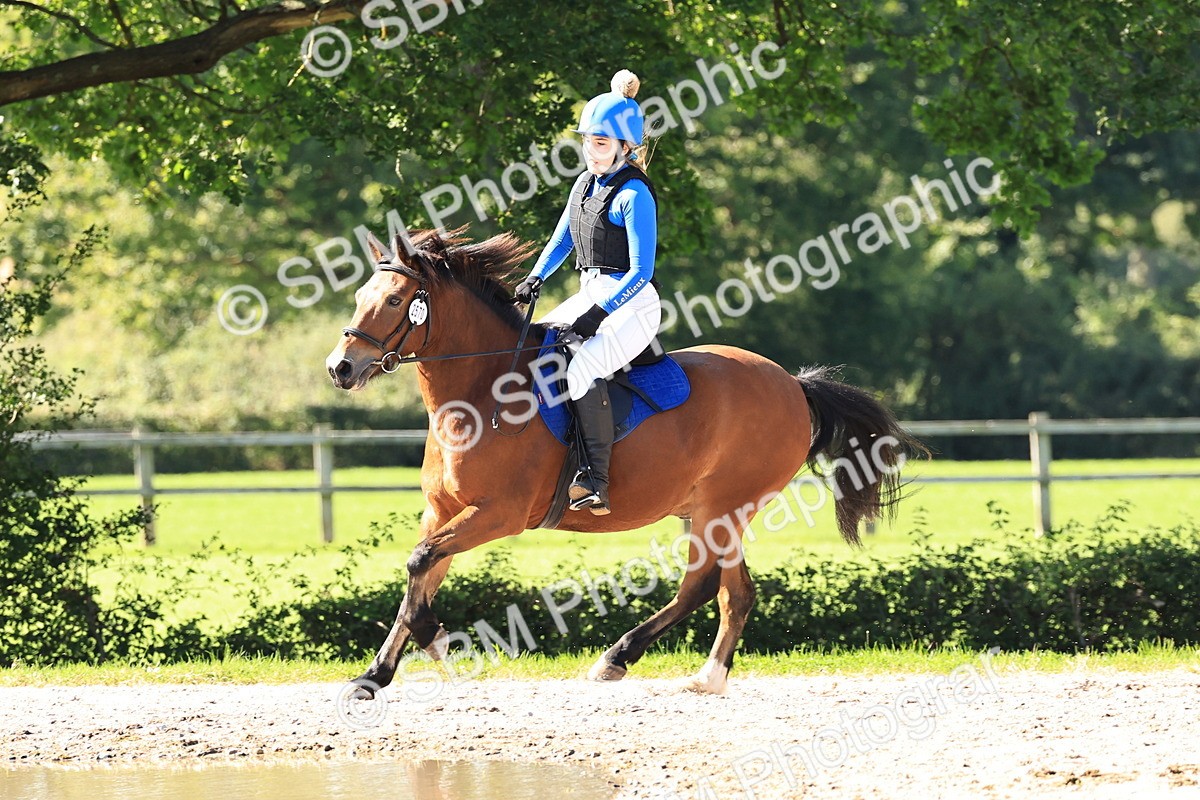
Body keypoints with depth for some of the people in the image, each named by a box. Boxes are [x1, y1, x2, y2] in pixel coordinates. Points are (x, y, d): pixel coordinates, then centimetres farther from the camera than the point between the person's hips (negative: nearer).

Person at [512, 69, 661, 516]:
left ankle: (595, 480, -34)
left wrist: (599, 314, -26)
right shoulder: (585, 184, 11)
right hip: (589, 295, 10)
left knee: (582, 368, -33)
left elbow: (641, 271, -19)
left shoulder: (634, 194, -14)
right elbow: (561, 242, 22)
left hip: (631, 303, -10)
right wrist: (535, 279, 3)